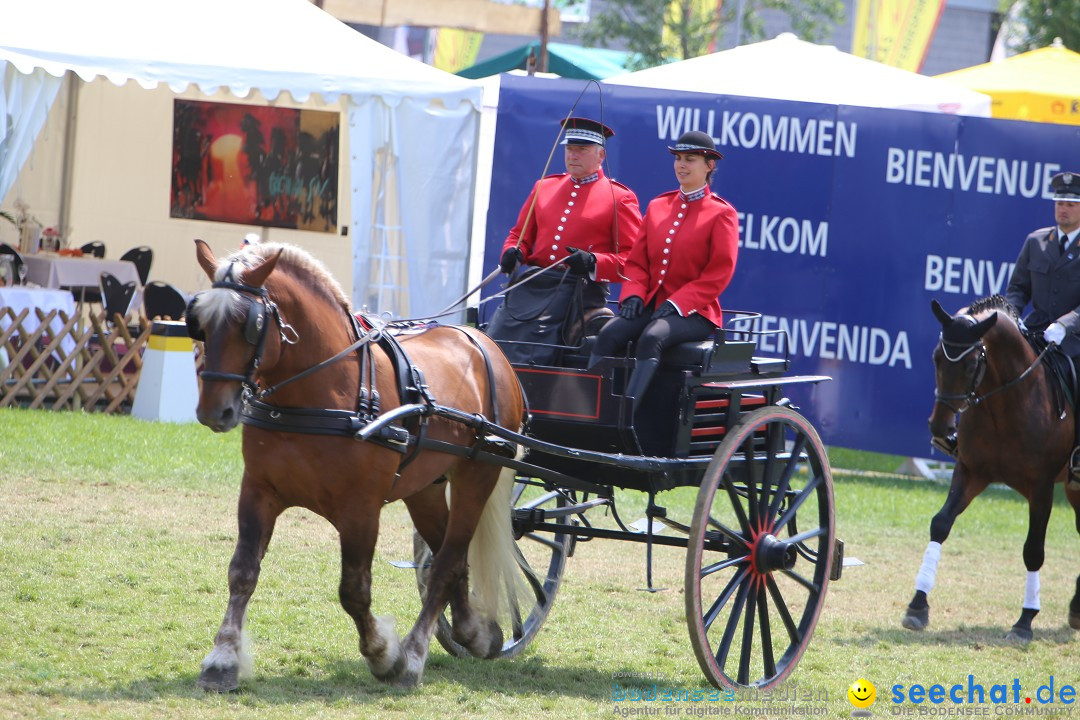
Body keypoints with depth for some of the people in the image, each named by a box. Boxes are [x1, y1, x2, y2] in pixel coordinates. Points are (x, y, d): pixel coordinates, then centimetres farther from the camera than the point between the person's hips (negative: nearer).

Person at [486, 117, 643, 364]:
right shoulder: (544, 187, 19)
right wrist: (513, 253, 0)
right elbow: (520, 235, 25)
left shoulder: (620, 198, 4)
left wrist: (593, 263, -20)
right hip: (529, 287, 5)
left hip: (578, 293, -5)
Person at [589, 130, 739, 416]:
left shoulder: (721, 213, 1)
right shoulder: (657, 207, 18)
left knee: (651, 337, -37)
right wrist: (633, 295, -4)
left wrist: (676, 304, -15)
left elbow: (719, 273, -7)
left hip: (694, 311, -5)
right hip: (651, 305, 5)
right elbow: (637, 260, 17)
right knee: (609, 334, -26)